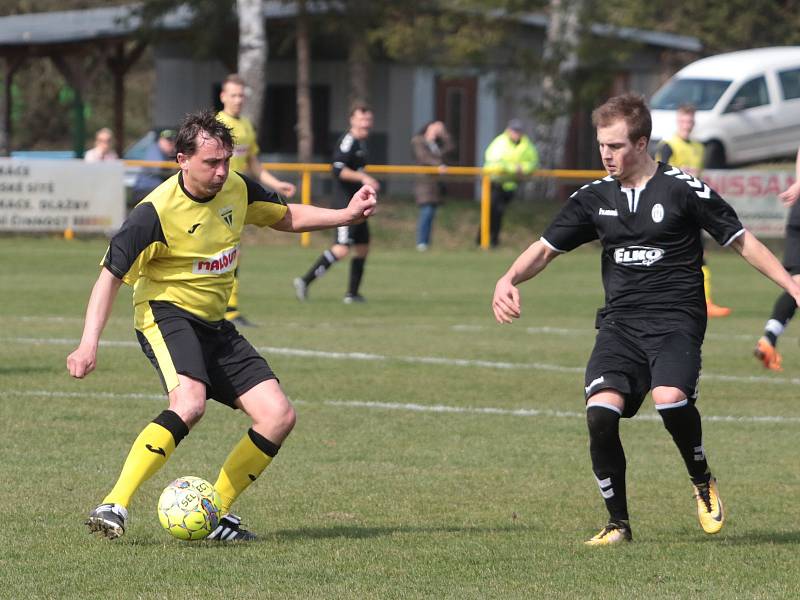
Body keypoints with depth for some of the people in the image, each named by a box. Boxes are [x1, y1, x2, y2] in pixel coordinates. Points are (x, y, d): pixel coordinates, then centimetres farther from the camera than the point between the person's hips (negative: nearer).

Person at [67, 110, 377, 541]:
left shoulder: (236, 189, 1)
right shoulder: (156, 213, -19)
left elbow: (285, 217, 20)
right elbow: (111, 275, -16)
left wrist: (347, 215, 7)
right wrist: (89, 343, -25)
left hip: (213, 324, 8)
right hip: (166, 313, -8)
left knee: (278, 416, -4)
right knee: (189, 403, -35)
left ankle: (216, 512, 5)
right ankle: (114, 507, -35)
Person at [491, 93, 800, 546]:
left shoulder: (682, 189, -2)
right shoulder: (595, 197, 9)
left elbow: (742, 241, 3)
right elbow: (546, 248, 14)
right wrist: (510, 279, -6)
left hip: (676, 319, -4)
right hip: (620, 322, 4)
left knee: (670, 398, -31)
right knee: (601, 411, -18)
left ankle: (704, 483, 1)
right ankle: (619, 524, -1)